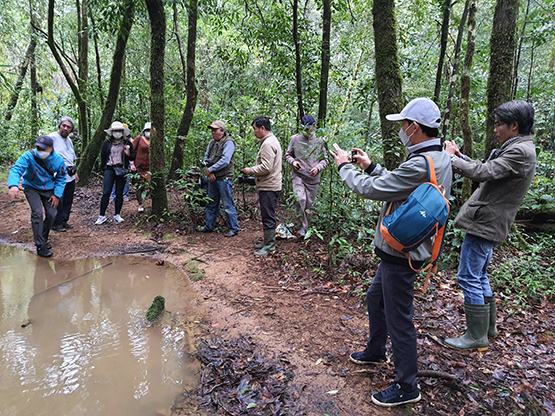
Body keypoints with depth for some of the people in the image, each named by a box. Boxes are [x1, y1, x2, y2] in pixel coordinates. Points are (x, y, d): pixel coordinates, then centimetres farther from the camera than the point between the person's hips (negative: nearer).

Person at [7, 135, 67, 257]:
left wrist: (57, 194, -10)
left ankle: (43, 239, 28)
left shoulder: (59, 160, -16)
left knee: (51, 214, 1)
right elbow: (16, 169, -36)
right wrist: (13, 185, -55)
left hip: (48, 190, 3)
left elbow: (61, 178, -2)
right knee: (37, 213, -18)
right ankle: (40, 245, -10)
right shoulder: (29, 156, -26)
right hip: (32, 188, -3)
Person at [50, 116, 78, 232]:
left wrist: (75, 172, 27)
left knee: (68, 201, 15)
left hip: (70, 177, 8)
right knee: (59, 202, -1)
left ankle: (64, 221, 27)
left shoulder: (69, 140, 16)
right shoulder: (52, 137, -10)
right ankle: (56, 224, 12)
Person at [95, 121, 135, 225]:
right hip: (109, 169, -1)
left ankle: (117, 215, 17)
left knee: (119, 193, 7)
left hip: (122, 170, 1)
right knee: (106, 193, -6)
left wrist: (128, 154, -14)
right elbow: (102, 156, 10)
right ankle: (102, 216, 1)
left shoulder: (127, 143, 4)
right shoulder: (107, 142, 2)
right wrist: (104, 167, 4)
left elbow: (133, 157, 6)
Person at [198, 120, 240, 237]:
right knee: (211, 204, 17)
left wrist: (210, 169, -15)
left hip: (224, 179, -8)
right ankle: (209, 226, 29)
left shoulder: (228, 143, -13)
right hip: (212, 178, 8)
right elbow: (206, 157, 10)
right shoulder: (212, 142, 11)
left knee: (228, 205, -2)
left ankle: (233, 228, 8)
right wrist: (209, 172, -6)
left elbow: (225, 161, -22)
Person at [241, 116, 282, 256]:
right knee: (268, 216, 16)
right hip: (270, 185, 11)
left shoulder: (268, 144, -18)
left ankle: (269, 245, 5)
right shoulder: (272, 140, 17)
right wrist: (253, 171, 14)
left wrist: (250, 170, -11)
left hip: (268, 187, -11)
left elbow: (266, 167, -24)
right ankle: (268, 242, 25)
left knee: (268, 216, -3)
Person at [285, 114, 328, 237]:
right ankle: (303, 226, -5)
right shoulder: (295, 139, 1)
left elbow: (324, 159, 7)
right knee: (301, 199, -22)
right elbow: (287, 155, 10)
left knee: (309, 205, 9)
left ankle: (305, 228, 25)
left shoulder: (319, 141, 1)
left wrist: (318, 167, -13)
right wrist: (292, 161, -11)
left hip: (313, 178, 1)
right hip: (298, 176, -1)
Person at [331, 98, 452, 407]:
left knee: (398, 318, 4)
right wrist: (370, 166, 9)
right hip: (399, 248, 10)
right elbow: (395, 183, 13)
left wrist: (345, 166, -7)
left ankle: (407, 387, 22)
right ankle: (375, 352, 46)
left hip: (402, 253, -10)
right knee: (376, 298, 26)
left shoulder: (421, 164, -27)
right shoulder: (440, 158, 6)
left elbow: (371, 189, -23)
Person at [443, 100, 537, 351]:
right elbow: (486, 173, 17)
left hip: (484, 223, -11)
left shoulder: (521, 152, -18)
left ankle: (477, 336, 7)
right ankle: (488, 326, 32)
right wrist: (460, 156, 10)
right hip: (488, 223, 11)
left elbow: (483, 173, -24)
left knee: (468, 277, -4)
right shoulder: (517, 149, 15)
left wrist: (451, 158, -12)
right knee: (479, 276, 19)